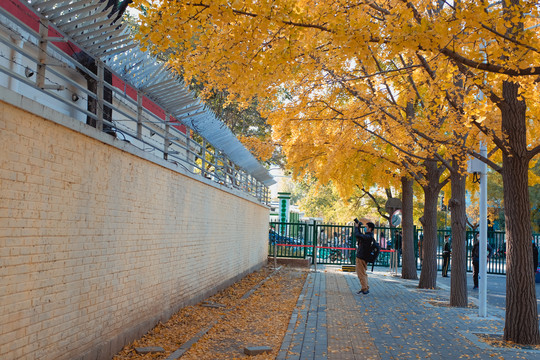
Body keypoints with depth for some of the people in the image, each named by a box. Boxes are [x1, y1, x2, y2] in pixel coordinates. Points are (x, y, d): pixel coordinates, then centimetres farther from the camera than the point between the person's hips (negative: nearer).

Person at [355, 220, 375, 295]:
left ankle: (365, 289, 2)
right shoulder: (369, 236, 11)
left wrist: (356, 227, -13)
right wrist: (358, 227, 12)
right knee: (363, 273, 17)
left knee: (361, 273, -3)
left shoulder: (368, 237, -21)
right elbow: (359, 235, 24)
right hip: (362, 257, 10)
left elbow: (357, 235, -28)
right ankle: (365, 288, 24)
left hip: (361, 258, -10)